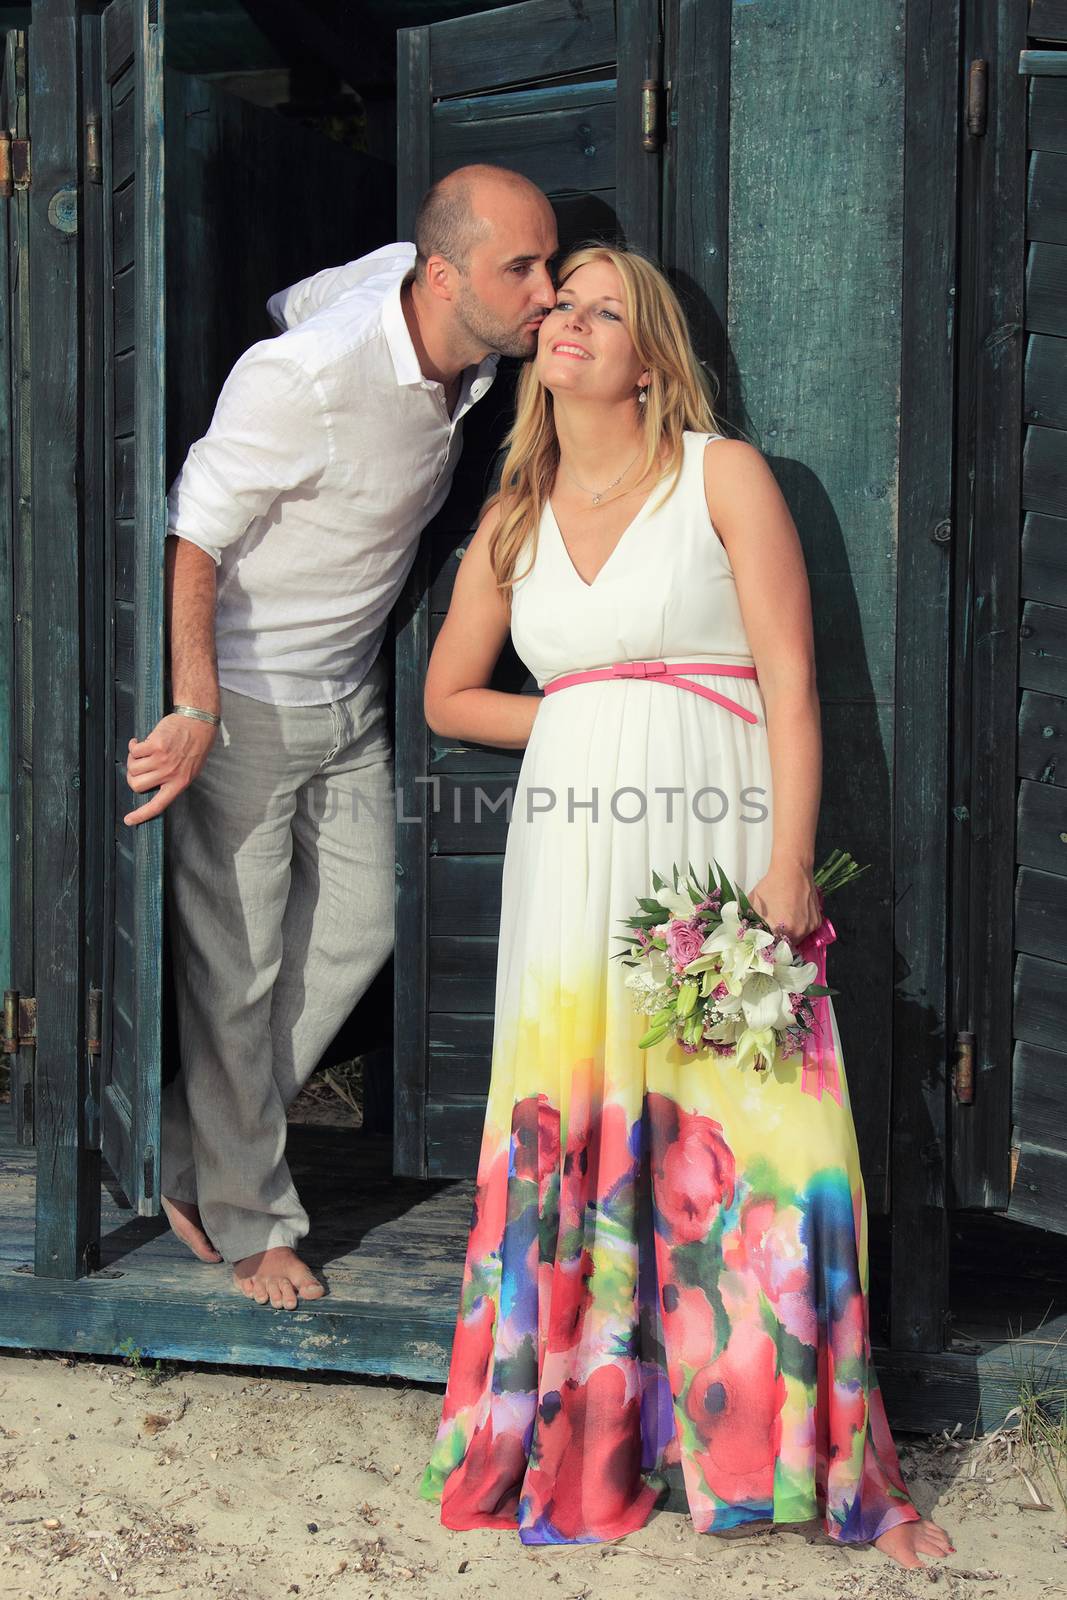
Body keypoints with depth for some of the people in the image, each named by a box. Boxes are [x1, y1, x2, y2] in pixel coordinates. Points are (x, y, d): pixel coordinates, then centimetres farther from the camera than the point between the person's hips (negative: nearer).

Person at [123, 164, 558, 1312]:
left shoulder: (470, 351, -4)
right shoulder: (307, 375, -28)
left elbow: (296, 298, 16)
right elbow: (194, 536, -22)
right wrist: (198, 709, -28)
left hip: (349, 692, 8)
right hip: (245, 694, -8)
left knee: (355, 934, 10)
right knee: (239, 968, 0)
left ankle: (189, 1160, 27)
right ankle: (247, 1218, 21)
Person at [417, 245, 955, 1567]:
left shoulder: (725, 476, 2)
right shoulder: (515, 516, 14)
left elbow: (791, 685, -5)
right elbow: (448, 696, 23)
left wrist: (788, 864, -14)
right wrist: (582, 721, 8)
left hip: (717, 844, -3)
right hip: (569, 852, 4)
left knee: (751, 1143, -5)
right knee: (570, 1145, 3)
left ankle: (816, 1462, 10)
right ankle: (578, 1449, 18)